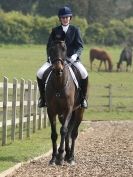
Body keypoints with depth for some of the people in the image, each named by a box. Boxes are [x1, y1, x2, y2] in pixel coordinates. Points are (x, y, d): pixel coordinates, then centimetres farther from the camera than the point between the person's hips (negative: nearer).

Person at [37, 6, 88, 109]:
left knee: (84, 74, -28)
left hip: (72, 58, -2)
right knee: (40, 73, -19)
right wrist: (50, 57, -12)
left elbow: (80, 46, 0)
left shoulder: (75, 30, 6)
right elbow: (49, 45, 7)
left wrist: (75, 55, -21)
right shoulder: (55, 30, 9)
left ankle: (83, 98, -8)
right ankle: (43, 97, -1)